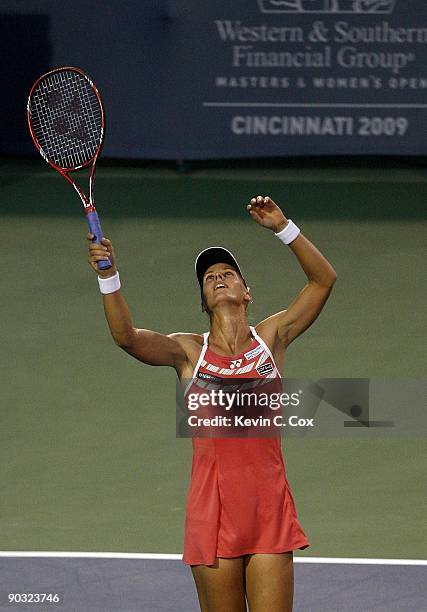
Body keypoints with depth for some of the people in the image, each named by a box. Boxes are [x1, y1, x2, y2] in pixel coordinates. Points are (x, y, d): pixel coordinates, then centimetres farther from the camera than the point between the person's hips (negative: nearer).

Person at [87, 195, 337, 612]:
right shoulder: (187, 351, 7)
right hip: (211, 510, 0)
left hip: (269, 507, 0)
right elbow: (126, 335, -9)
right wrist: (108, 276, -23)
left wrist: (283, 228, -4)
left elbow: (323, 279, 6)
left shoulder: (271, 338, 10)